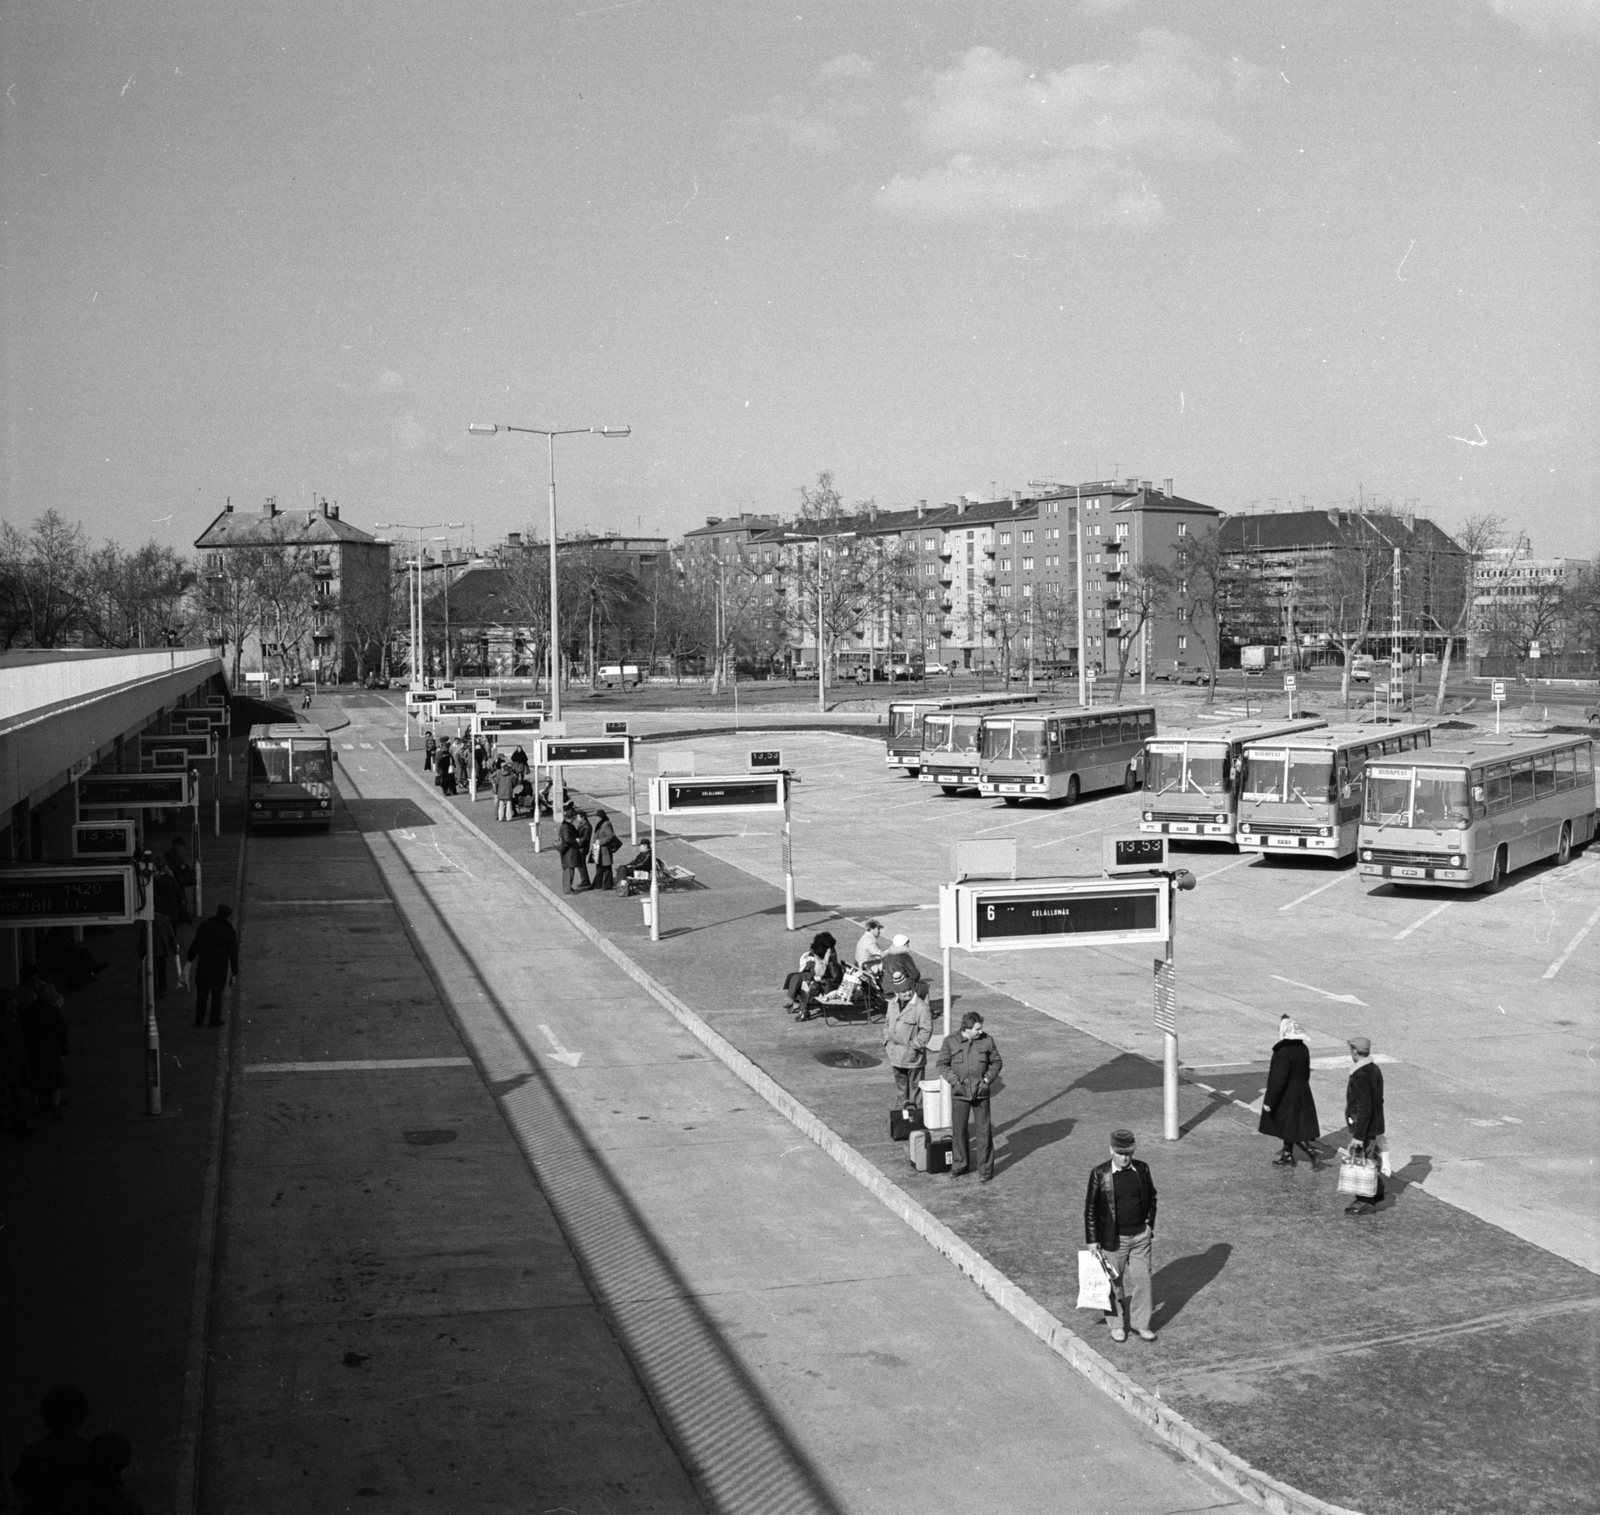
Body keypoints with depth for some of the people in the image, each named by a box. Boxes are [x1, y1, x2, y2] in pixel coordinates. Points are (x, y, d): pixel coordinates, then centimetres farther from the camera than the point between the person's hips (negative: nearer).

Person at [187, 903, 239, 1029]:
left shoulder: (204, 926, -2)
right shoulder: (230, 932, -8)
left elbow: (196, 944, 3)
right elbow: (233, 953, -5)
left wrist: (190, 957, 19)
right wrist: (235, 971, 4)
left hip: (203, 964, 2)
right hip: (219, 966, -2)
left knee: (201, 993, 11)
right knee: (216, 993, 7)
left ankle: (199, 1019, 13)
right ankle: (214, 1020, 9)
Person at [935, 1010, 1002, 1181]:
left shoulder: (987, 1040, -3)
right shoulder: (951, 1041, -5)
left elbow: (997, 1062, 6)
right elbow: (942, 1065, 0)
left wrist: (987, 1079, -7)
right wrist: (955, 1081, -11)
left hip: (981, 1092, 0)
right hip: (960, 1093, 0)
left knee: (983, 1131, 2)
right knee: (958, 1130, 10)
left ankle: (985, 1169, 12)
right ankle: (959, 1165, 27)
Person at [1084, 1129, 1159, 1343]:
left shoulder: (1142, 1169, -4)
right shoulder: (1100, 1174, -13)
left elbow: (1151, 1198, 11)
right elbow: (1090, 1208, -7)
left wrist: (1150, 1227, 8)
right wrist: (1092, 1240, -6)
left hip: (1141, 1236, 3)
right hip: (1113, 1239, -3)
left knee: (1142, 1280, 7)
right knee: (1114, 1282, 10)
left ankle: (1140, 1324, 22)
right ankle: (1116, 1325, 26)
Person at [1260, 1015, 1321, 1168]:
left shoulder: (1283, 1053, -25)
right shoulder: (1303, 1049, -1)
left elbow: (1278, 1079, -25)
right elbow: (1306, 1073, 11)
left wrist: (1268, 1101, -18)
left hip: (1286, 1098, -8)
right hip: (1301, 1095, 8)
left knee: (1291, 1130, 4)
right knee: (1289, 1127, 20)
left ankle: (1312, 1153, -3)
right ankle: (1287, 1157, 31)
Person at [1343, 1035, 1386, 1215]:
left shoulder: (1361, 1076, -26)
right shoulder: (1374, 1069, 5)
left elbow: (1364, 1109, -26)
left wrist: (1358, 1136, -22)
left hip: (1364, 1129, -9)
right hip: (1376, 1126, 9)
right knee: (1372, 1163, 20)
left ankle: (1364, 1203, 10)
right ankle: (1376, 1196, 32)